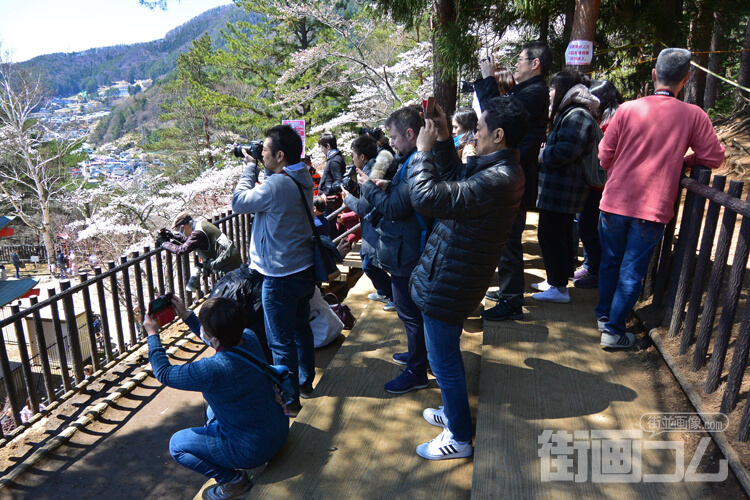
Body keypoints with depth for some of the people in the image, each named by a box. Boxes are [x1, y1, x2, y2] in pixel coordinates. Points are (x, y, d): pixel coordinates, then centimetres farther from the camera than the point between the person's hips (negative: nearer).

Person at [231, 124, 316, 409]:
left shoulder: (275, 185, -24)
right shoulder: (303, 179, 4)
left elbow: (239, 203, -13)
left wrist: (251, 168, -5)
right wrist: (261, 170, 5)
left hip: (281, 276, -9)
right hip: (304, 268, 9)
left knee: (281, 341, 4)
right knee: (300, 327, 22)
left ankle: (288, 398, 17)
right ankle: (305, 382, 38)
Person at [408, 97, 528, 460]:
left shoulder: (497, 180, -29)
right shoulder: (500, 169, 4)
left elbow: (427, 196, -32)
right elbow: (454, 178, 17)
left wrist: (423, 150, -18)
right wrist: (443, 140, 6)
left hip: (447, 285, -10)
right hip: (452, 277, 10)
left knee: (443, 360, 7)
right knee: (448, 354, 27)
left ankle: (458, 438, 27)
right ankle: (453, 412, 48)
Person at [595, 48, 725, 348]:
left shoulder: (628, 109, -4)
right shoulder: (693, 115, -5)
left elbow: (605, 155, 0)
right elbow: (714, 158, 0)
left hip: (615, 201, 2)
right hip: (653, 209, -1)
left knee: (610, 263, 19)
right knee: (631, 273, 7)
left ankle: (604, 315, 34)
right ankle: (614, 331, 13)